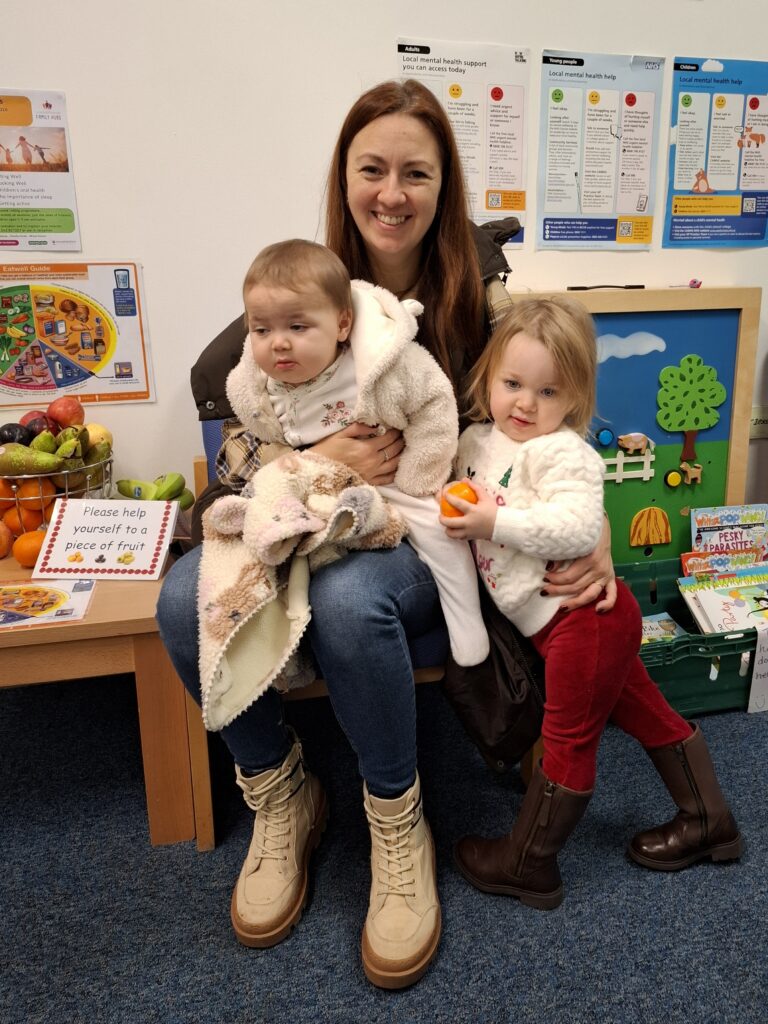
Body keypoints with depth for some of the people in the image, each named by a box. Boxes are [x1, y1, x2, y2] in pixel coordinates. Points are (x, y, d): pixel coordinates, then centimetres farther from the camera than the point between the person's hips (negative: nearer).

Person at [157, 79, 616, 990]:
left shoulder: (478, 289, -2)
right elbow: (236, 437, -2)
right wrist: (321, 459, -21)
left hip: (427, 531, -2)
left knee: (346, 599, -36)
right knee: (186, 600, -24)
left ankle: (398, 827, -6)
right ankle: (280, 794, 4)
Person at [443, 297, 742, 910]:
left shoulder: (561, 452, -19)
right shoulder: (476, 441, 8)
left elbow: (578, 528, -32)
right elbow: (464, 502, 24)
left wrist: (496, 521, -29)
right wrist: (455, 513, 4)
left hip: (580, 611, -9)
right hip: (581, 619, 9)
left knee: (567, 739, 6)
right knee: (646, 713, 21)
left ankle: (528, 866, 23)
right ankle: (709, 821, 39)